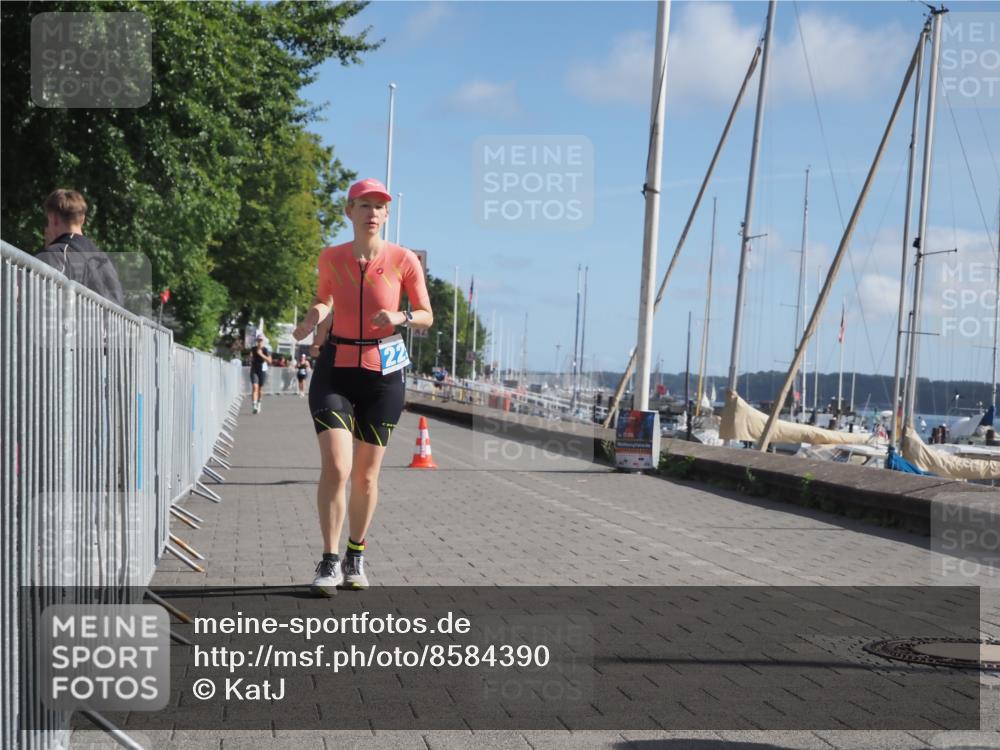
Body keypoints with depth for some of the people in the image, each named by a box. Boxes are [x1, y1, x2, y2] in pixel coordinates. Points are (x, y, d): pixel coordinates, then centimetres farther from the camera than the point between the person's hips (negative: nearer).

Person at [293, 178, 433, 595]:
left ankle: (356, 558, 27)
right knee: (335, 467, -13)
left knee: (366, 475, 8)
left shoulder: (404, 260, -5)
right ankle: (329, 562, -1)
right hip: (335, 371, 0)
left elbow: (427, 318, 3)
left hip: (382, 373, 0)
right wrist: (310, 320, -3)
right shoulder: (330, 258, 0)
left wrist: (401, 317, -18)